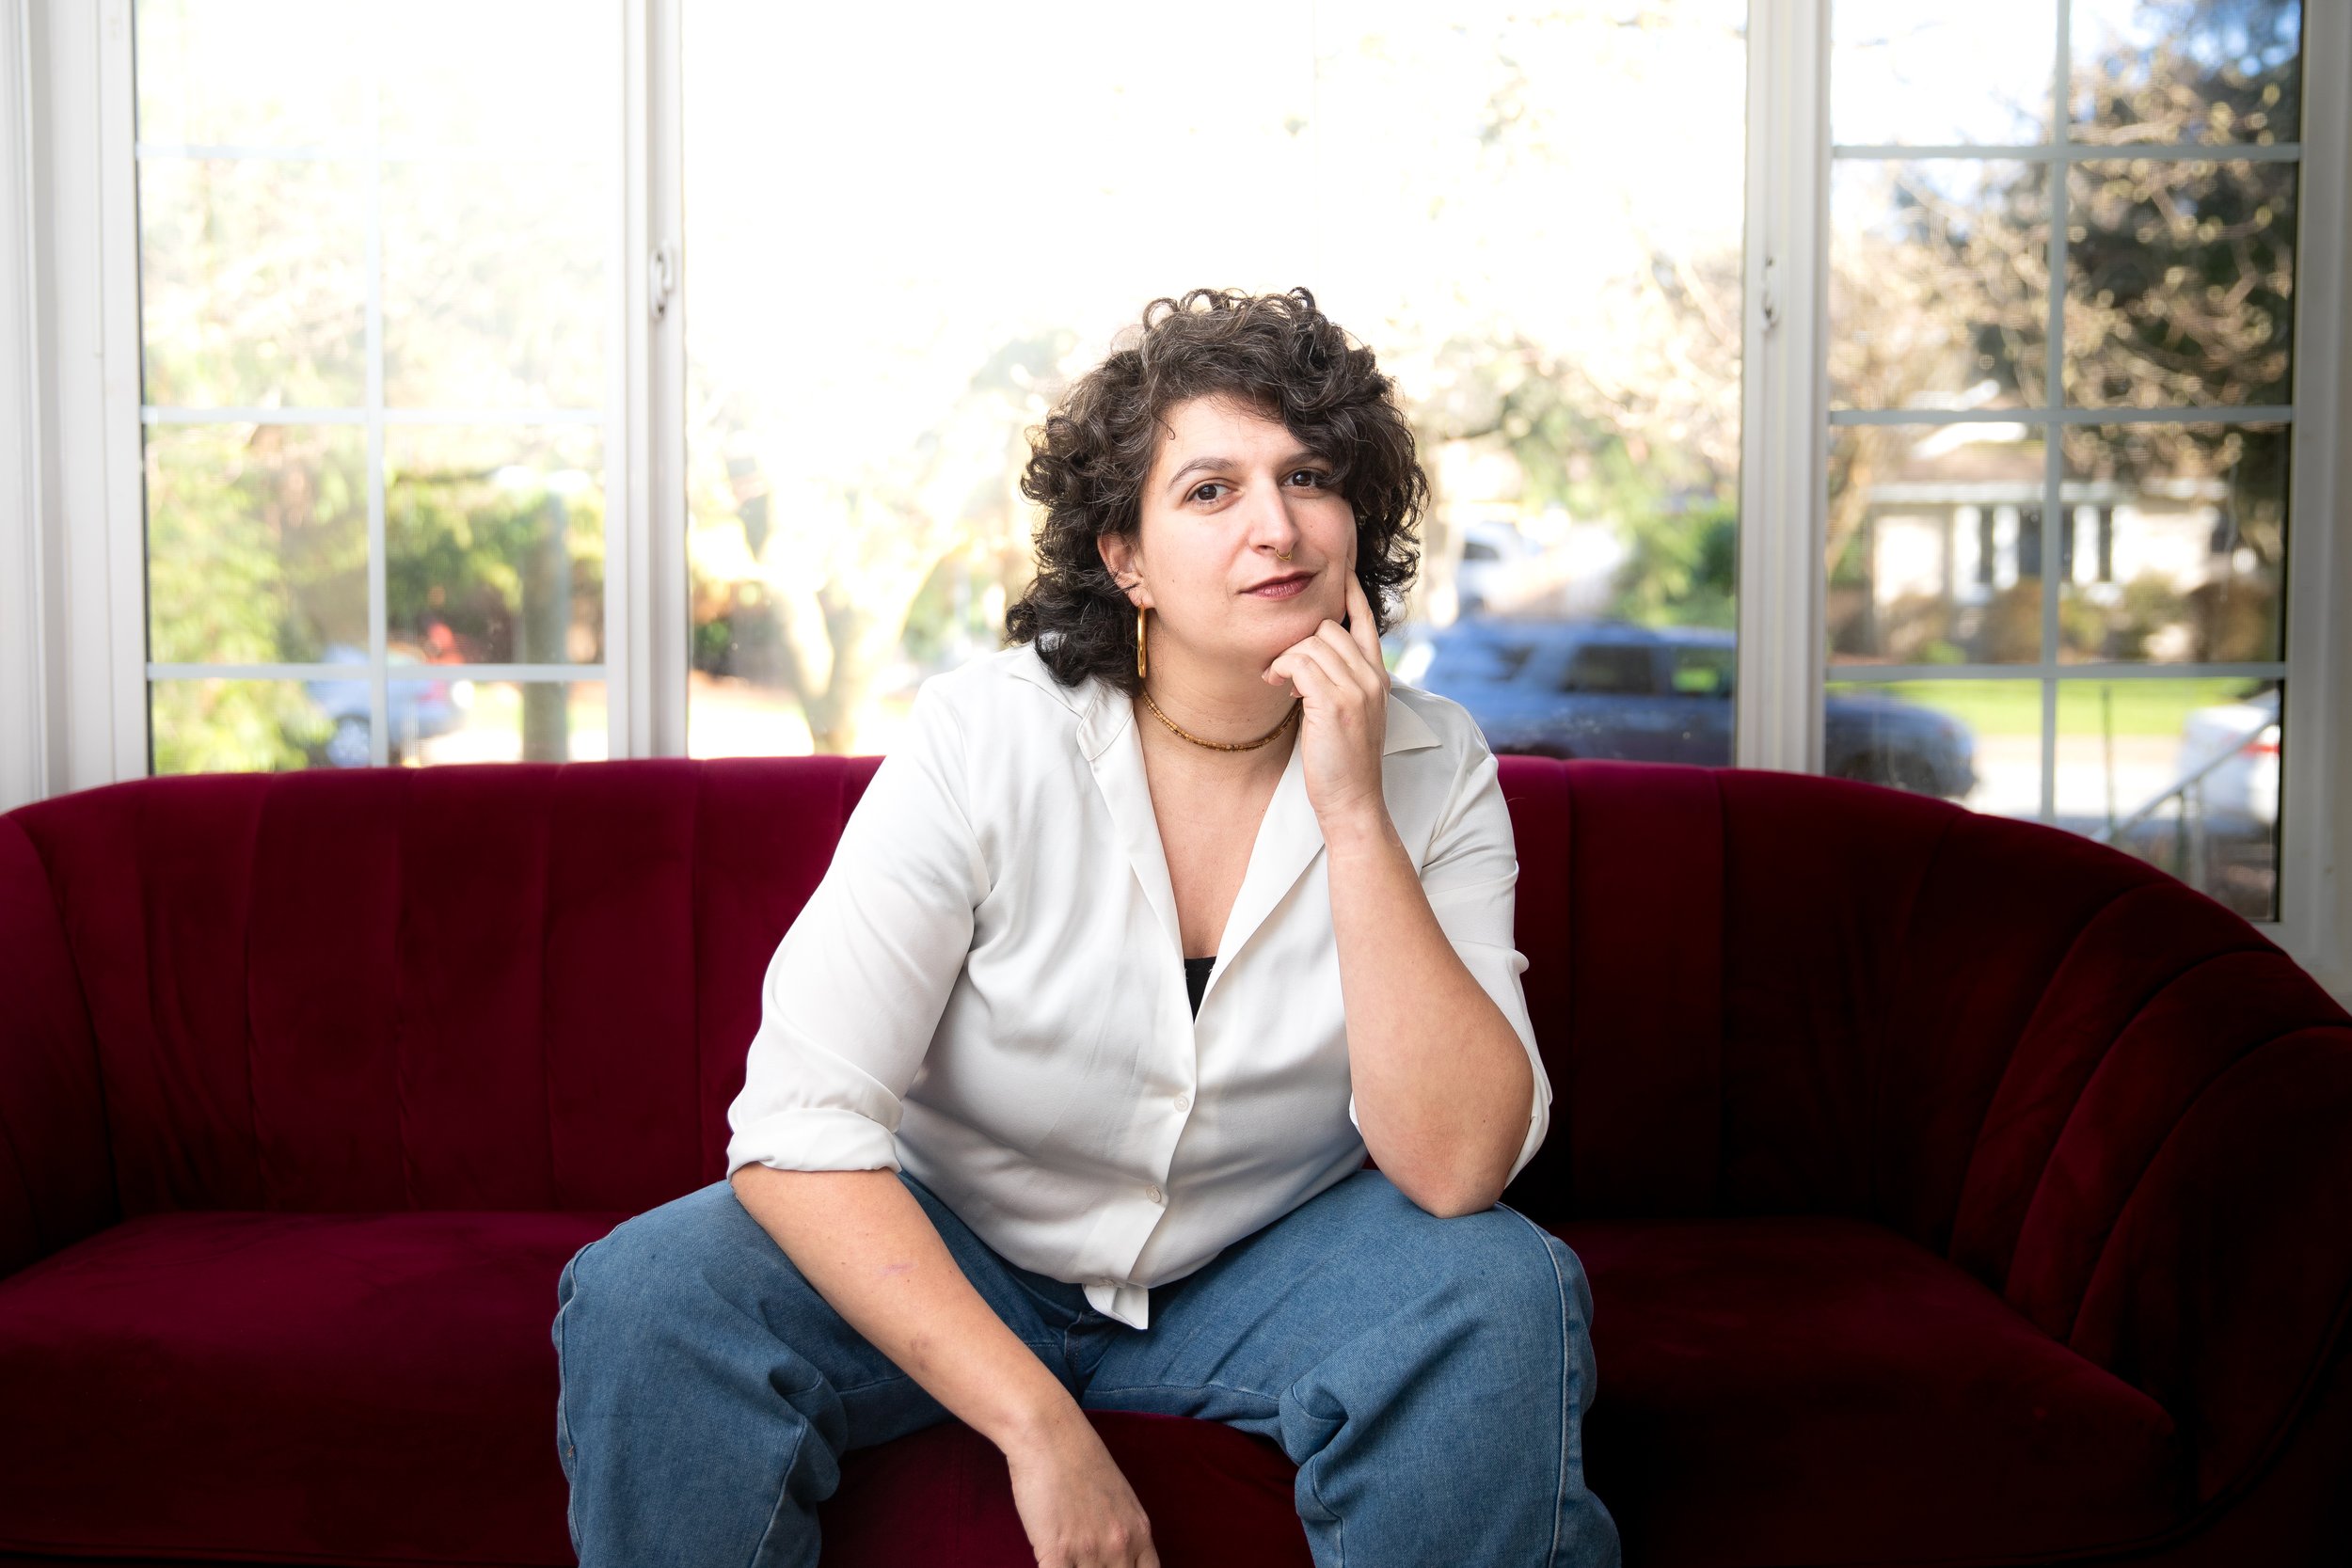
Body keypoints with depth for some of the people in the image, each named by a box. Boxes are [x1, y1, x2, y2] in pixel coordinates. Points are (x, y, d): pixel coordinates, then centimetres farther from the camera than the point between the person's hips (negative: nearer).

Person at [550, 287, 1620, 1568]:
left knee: (1508, 1292, -28)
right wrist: (1038, 1425, -29)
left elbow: (1457, 1167, -22)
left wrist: (1354, 815, -28)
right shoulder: (983, 741, -18)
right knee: (647, 1295, -26)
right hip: (950, 1260, -1)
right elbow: (800, 1124, -23)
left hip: (1259, 1263, 1)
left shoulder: (1434, 772, -11)